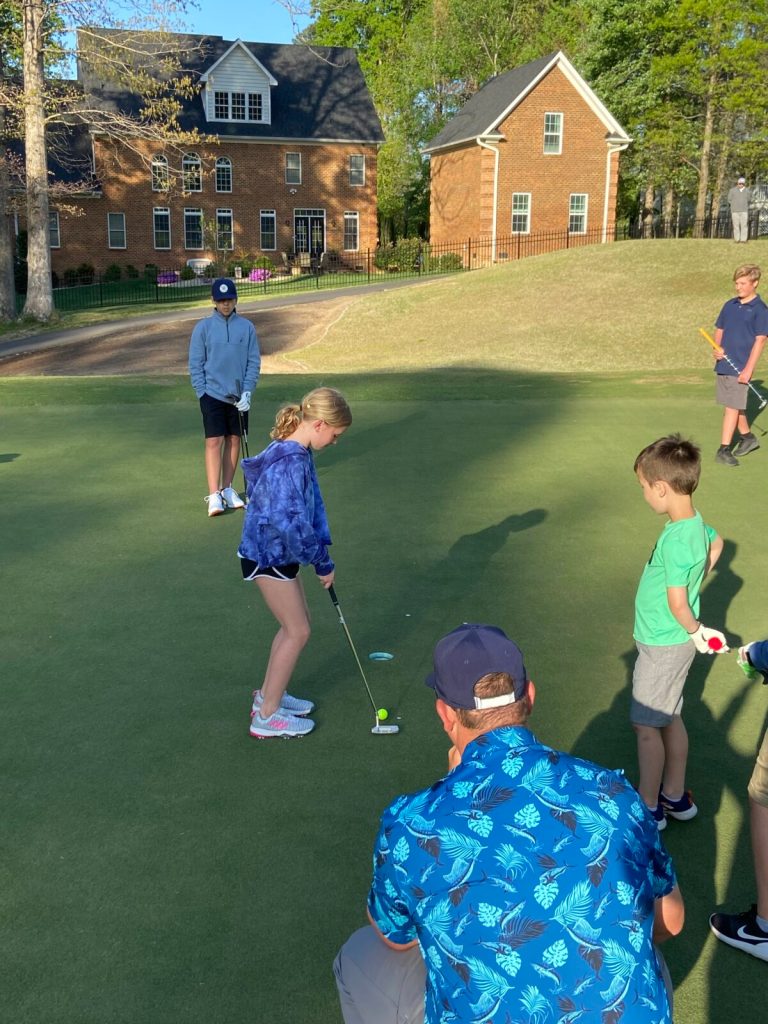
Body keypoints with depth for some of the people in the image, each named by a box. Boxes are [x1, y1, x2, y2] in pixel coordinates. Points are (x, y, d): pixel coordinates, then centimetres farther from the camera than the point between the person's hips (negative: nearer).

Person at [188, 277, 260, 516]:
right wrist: (203, 393, -6)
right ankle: (214, 496, -9)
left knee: (234, 440, 8)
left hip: (238, 396, 2)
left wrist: (247, 391, -7)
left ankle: (227, 489, 20)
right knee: (214, 442, -7)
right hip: (212, 395, -2)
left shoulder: (247, 327, 2)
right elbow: (195, 364, 0)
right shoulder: (203, 327, -2)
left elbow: (254, 362, 2)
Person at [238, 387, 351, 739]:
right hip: (268, 557, -10)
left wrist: (322, 553, 0)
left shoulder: (298, 454, 3)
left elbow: (312, 506, 8)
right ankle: (267, 717, 12)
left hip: (277, 553, 10)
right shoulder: (290, 462, -28)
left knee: (295, 624, 19)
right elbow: (291, 523, -30)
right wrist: (322, 561, -18)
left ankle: (269, 694, 34)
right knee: (297, 631, 1)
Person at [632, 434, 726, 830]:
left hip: (663, 646, -9)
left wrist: (695, 631, -8)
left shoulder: (675, 540, -28)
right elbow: (716, 543, 22)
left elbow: (677, 603, -24)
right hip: (675, 641, 9)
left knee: (645, 724, 4)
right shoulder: (697, 522, -1)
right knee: (670, 719, 19)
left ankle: (648, 808, 17)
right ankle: (675, 796, 33)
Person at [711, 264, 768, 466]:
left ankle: (724, 450, -4)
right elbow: (719, 330, 18)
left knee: (733, 406, -7)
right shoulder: (730, 305, 10)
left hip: (740, 367, -6)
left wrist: (748, 369, -17)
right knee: (734, 404, 17)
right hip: (724, 363, 6)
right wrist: (717, 348, -4)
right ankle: (747, 437, 35)